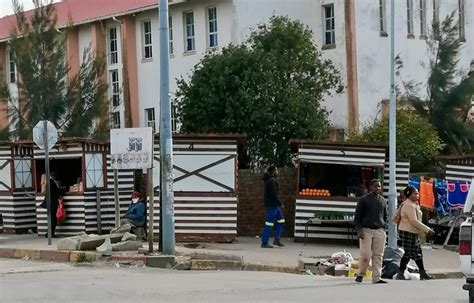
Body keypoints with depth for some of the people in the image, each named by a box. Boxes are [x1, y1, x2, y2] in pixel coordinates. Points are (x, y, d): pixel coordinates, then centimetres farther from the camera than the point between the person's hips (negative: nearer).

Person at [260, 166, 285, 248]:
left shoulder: (268, 180, 15)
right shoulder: (272, 181, -16)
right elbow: (274, 194, -22)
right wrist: (280, 203, -15)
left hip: (274, 205, 10)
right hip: (272, 204, -10)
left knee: (280, 220, 14)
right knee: (269, 224, -7)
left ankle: (277, 240, 13)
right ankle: (264, 243, -5)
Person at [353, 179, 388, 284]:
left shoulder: (383, 201, 16)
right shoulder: (363, 200, 3)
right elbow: (357, 216, 1)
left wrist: (384, 228, 13)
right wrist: (359, 230, -10)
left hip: (379, 231, 4)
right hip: (366, 230, -4)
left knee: (378, 255, -2)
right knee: (366, 254, -9)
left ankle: (376, 278, -1)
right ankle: (360, 274, 11)